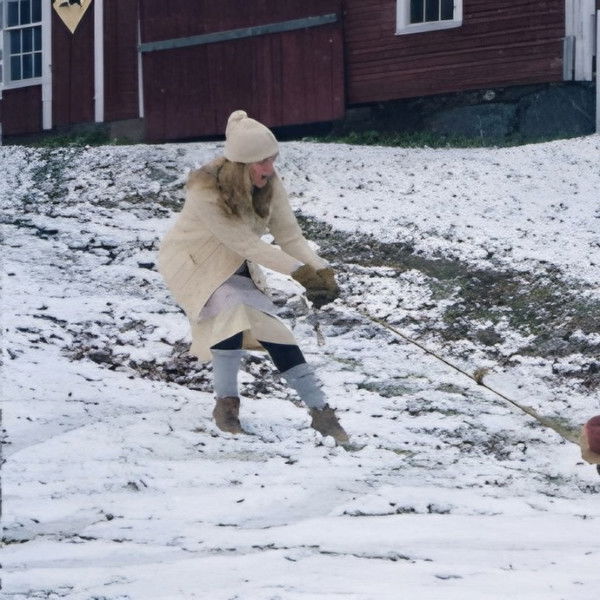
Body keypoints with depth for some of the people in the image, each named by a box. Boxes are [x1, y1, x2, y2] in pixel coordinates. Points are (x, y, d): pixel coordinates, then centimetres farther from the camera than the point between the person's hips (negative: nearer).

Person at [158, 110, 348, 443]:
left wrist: (321, 271, -30)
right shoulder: (205, 191, -33)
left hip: (236, 266, 5)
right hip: (195, 263, -5)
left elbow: (289, 235, -13)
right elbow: (245, 243, -32)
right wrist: (301, 272, -33)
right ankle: (226, 403, -18)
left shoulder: (270, 184, -16)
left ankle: (320, 411, 2)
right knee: (233, 307, -31)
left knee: (272, 329, -6)